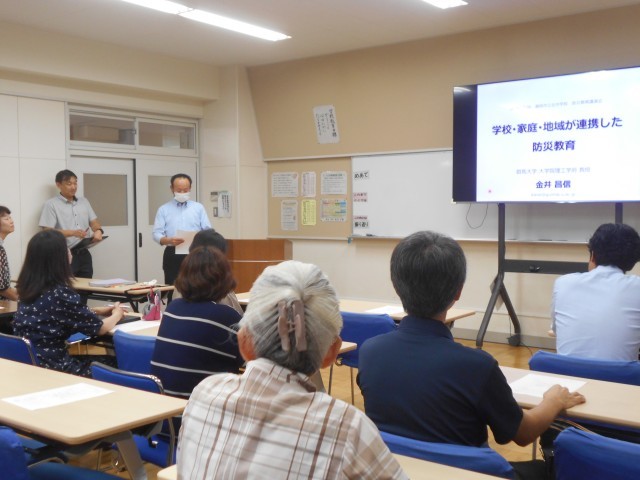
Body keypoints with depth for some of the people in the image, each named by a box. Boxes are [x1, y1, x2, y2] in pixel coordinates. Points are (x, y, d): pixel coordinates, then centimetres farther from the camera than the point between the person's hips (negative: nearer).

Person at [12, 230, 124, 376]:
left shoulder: (28, 288, 3)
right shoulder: (60, 293, -21)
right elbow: (99, 328, -8)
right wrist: (117, 314, 12)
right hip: (52, 368, -8)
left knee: (107, 358, 18)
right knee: (115, 363, 10)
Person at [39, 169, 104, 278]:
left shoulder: (84, 201, 14)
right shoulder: (51, 204, -5)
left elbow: (93, 222, 15)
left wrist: (98, 231, -9)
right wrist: (72, 233, -23)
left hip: (84, 253, 5)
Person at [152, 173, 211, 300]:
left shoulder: (198, 208, 11)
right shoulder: (164, 209, 8)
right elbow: (157, 234, -1)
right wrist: (169, 240, -22)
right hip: (173, 256, 0)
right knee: (173, 292, -2)